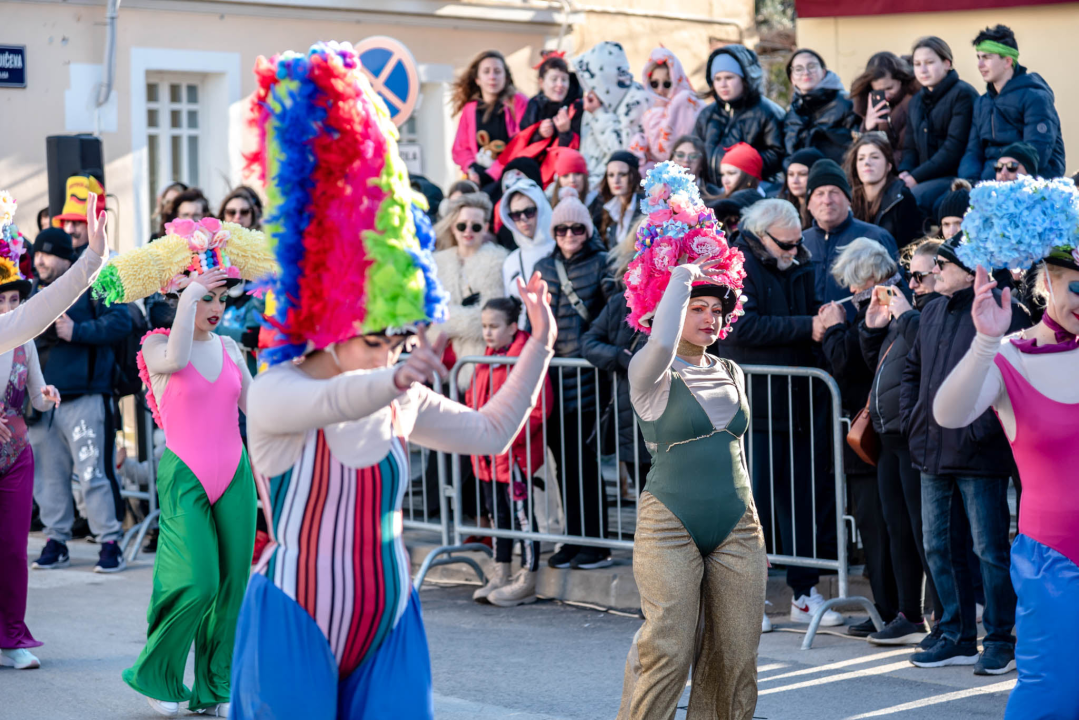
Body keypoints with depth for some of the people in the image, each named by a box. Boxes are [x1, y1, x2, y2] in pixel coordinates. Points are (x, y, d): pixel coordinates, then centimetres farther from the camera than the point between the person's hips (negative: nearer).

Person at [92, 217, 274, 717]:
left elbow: (256, 405, 15)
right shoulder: (157, 346, -3)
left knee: (232, 582, 3)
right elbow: (175, 360, -27)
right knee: (196, 583, -14)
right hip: (185, 474, -5)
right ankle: (156, 675, 7)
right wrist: (188, 298, -24)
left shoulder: (229, 348, 11)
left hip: (234, 473, 5)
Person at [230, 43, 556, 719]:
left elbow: (492, 431, 9)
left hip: (387, 622, 5)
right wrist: (395, 379, -56)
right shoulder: (275, 390, -13)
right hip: (296, 621, -5)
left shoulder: (398, 401, 6)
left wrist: (540, 344, 4)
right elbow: (330, 401, -36)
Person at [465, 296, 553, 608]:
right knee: (496, 512, 14)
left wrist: (510, 436, -19)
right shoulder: (488, 360, 13)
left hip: (516, 452, -9)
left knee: (520, 512, -4)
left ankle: (527, 580, 3)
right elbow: (474, 398, 23)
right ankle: (500, 575, 24)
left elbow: (539, 407, -17)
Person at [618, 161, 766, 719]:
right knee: (667, 652, -10)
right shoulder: (650, 373, -4)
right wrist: (682, 275, -15)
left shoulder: (732, 374, 15)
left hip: (737, 526, 6)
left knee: (734, 656, 4)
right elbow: (661, 341, -24)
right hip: (669, 523, -6)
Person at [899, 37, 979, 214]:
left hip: (956, 177, -7)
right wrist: (905, 172, -5)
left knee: (911, 197, -33)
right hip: (927, 179, 7)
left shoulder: (963, 94, -4)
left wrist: (916, 177, -16)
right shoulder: (915, 102, 21)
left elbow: (955, 148, -13)